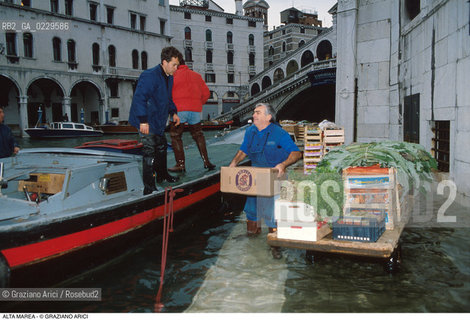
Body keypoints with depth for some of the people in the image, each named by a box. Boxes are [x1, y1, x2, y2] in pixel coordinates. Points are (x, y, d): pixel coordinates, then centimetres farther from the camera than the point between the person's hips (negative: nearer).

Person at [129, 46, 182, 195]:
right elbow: (139, 98, -28)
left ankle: (162, 175, 42)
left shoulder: (169, 77, 8)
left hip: (158, 121, 10)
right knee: (149, 151, -9)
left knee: (161, 146, 21)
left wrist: (173, 112, 15)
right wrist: (143, 121, -32)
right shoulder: (149, 76, -22)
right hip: (146, 122, -10)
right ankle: (149, 187, -3)